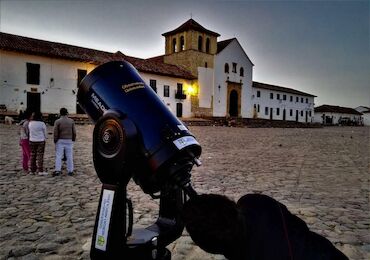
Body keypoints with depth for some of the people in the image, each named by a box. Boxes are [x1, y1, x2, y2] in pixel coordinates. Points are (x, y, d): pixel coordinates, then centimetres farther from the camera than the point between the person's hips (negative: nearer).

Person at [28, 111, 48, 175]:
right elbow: (45, 133, -1)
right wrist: (45, 139, 16)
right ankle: (40, 171, -2)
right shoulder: (42, 124, -11)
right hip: (40, 141, -4)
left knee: (32, 156, 10)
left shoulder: (30, 123, 0)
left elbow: (29, 131, 7)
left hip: (32, 141, 4)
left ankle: (33, 170, 17)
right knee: (40, 156, -2)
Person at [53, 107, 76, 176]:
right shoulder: (71, 121, 2)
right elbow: (74, 132, 4)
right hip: (69, 141, 2)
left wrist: (55, 141, 4)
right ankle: (70, 171, 9)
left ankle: (57, 170, 1)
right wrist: (73, 140, 13)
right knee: (69, 156, 6)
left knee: (58, 156, 4)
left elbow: (55, 133, -5)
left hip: (60, 141, -2)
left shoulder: (57, 121, -5)